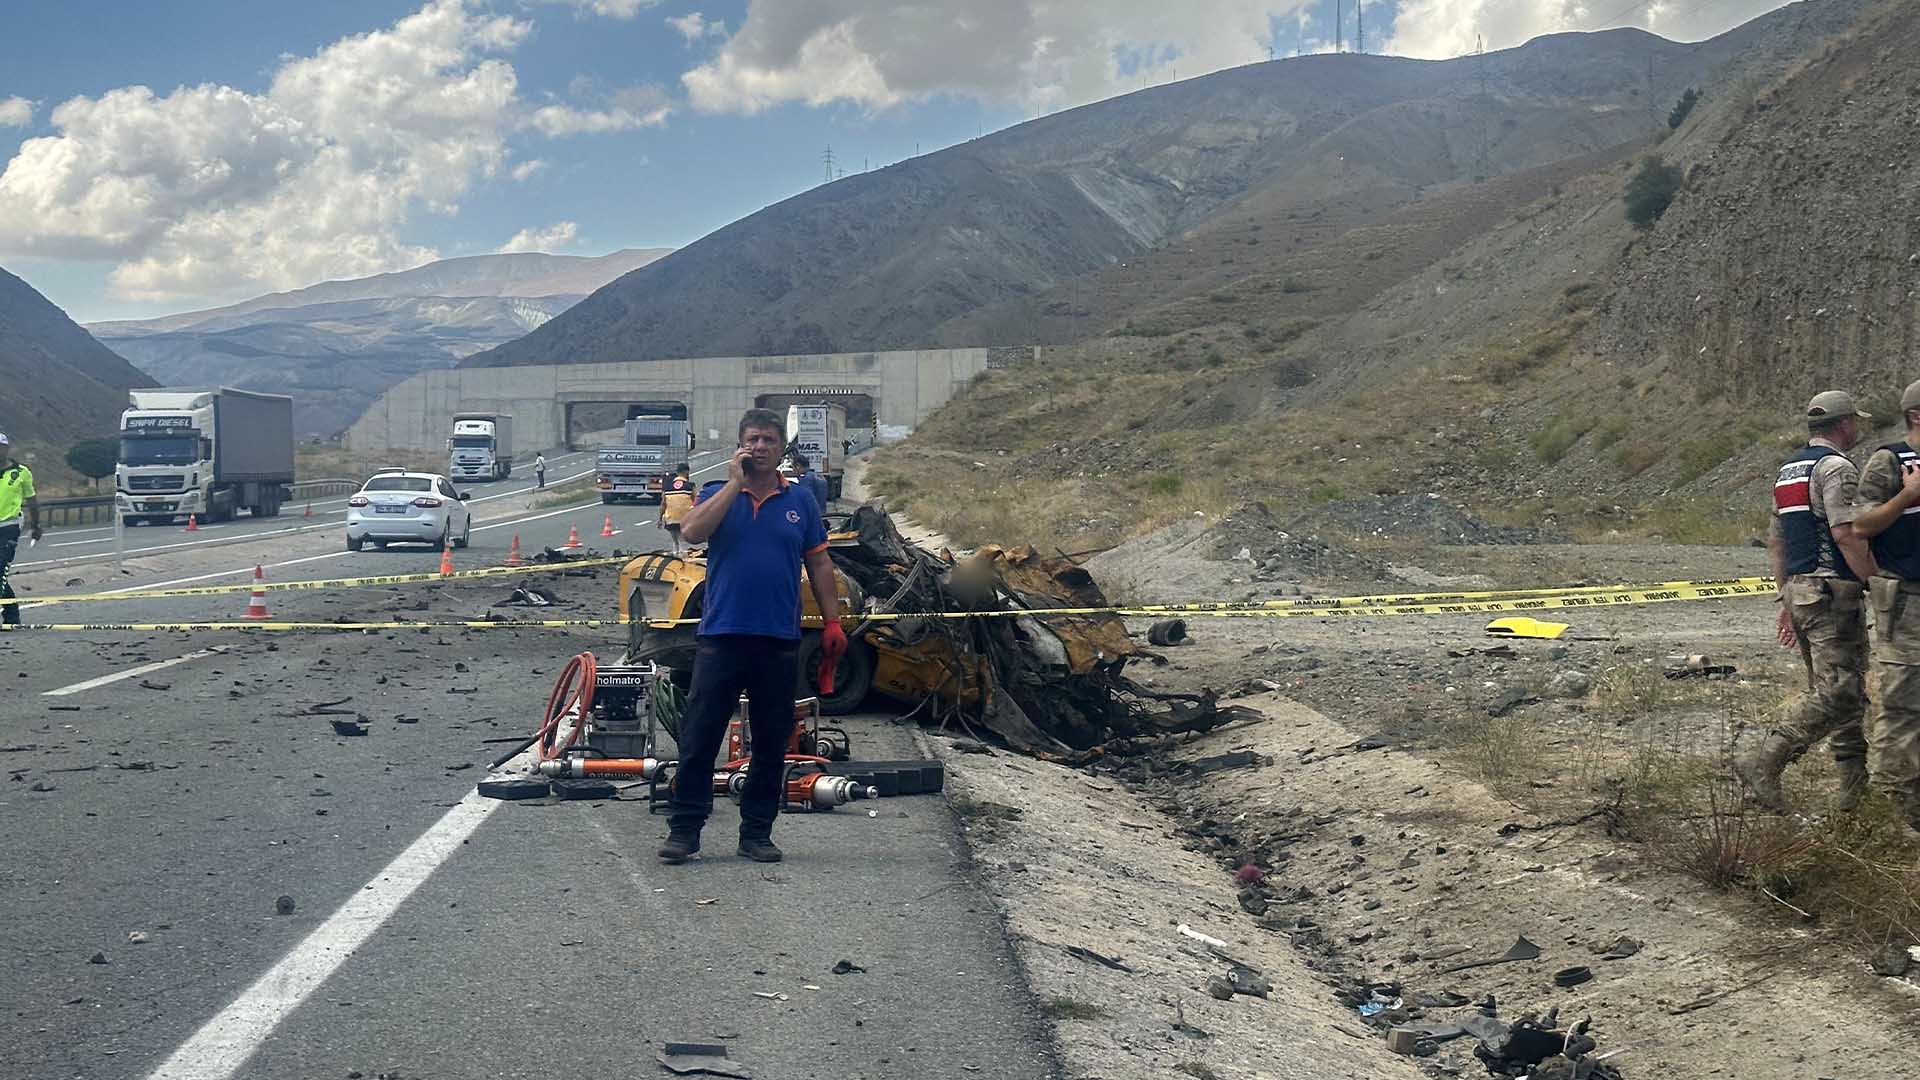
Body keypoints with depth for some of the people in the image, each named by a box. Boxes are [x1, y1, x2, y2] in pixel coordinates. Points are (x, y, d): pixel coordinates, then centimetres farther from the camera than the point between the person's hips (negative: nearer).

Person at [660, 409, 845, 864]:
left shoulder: (800, 501, 9)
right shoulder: (718, 494, 4)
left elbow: (819, 564, 11)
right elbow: (691, 531, -16)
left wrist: (833, 623, 4)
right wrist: (735, 483, -13)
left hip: (780, 641, 2)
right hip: (721, 635, -2)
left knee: (772, 743, 8)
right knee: (698, 738, 0)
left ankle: (757, 833, 19)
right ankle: (683, 829, 10)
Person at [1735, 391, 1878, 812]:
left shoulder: (1788, 470, 17)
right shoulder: (1836, 468, -11)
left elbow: (1775, 540, 19)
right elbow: (1846, 534, -21)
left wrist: (1786, 600, 22)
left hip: (1798, 590, 10)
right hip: (1832, 592, -10)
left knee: (1839, 690, 15)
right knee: (1837, 693, -11)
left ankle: (1856, 786, 19)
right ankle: (1764, 761, -18)